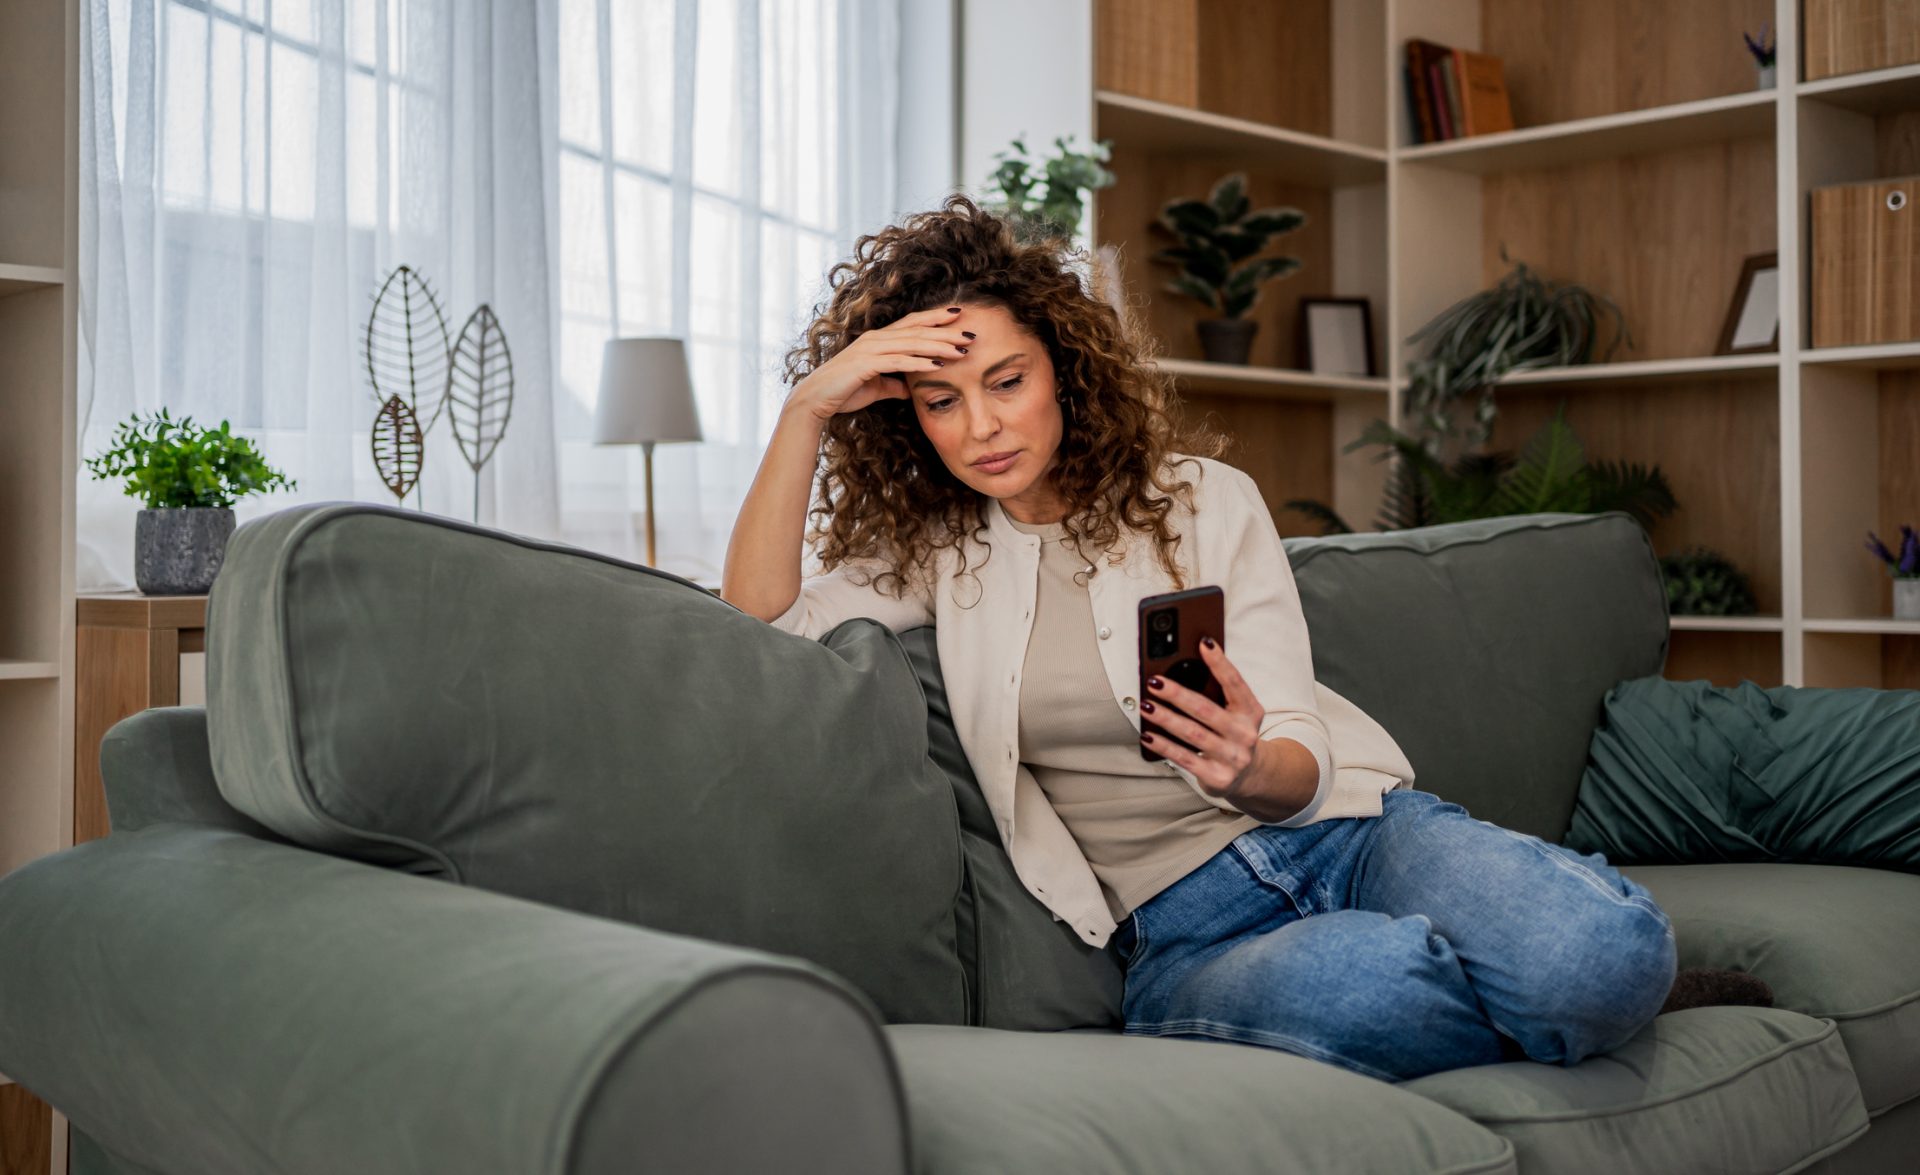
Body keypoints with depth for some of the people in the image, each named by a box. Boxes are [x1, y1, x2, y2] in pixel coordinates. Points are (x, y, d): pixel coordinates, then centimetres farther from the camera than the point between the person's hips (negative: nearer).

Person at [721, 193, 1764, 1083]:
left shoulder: (1203, 499, 3)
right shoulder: (938, 557, 10)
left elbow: (1302, 765, -2)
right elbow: (756, 625, -4)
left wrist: (1250, 768, -27)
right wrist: (808, 409, -8)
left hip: (1342, 828, 0)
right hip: (1186, 929, 0)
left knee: (1610, 950, -31)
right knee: (1355, 982, -38)